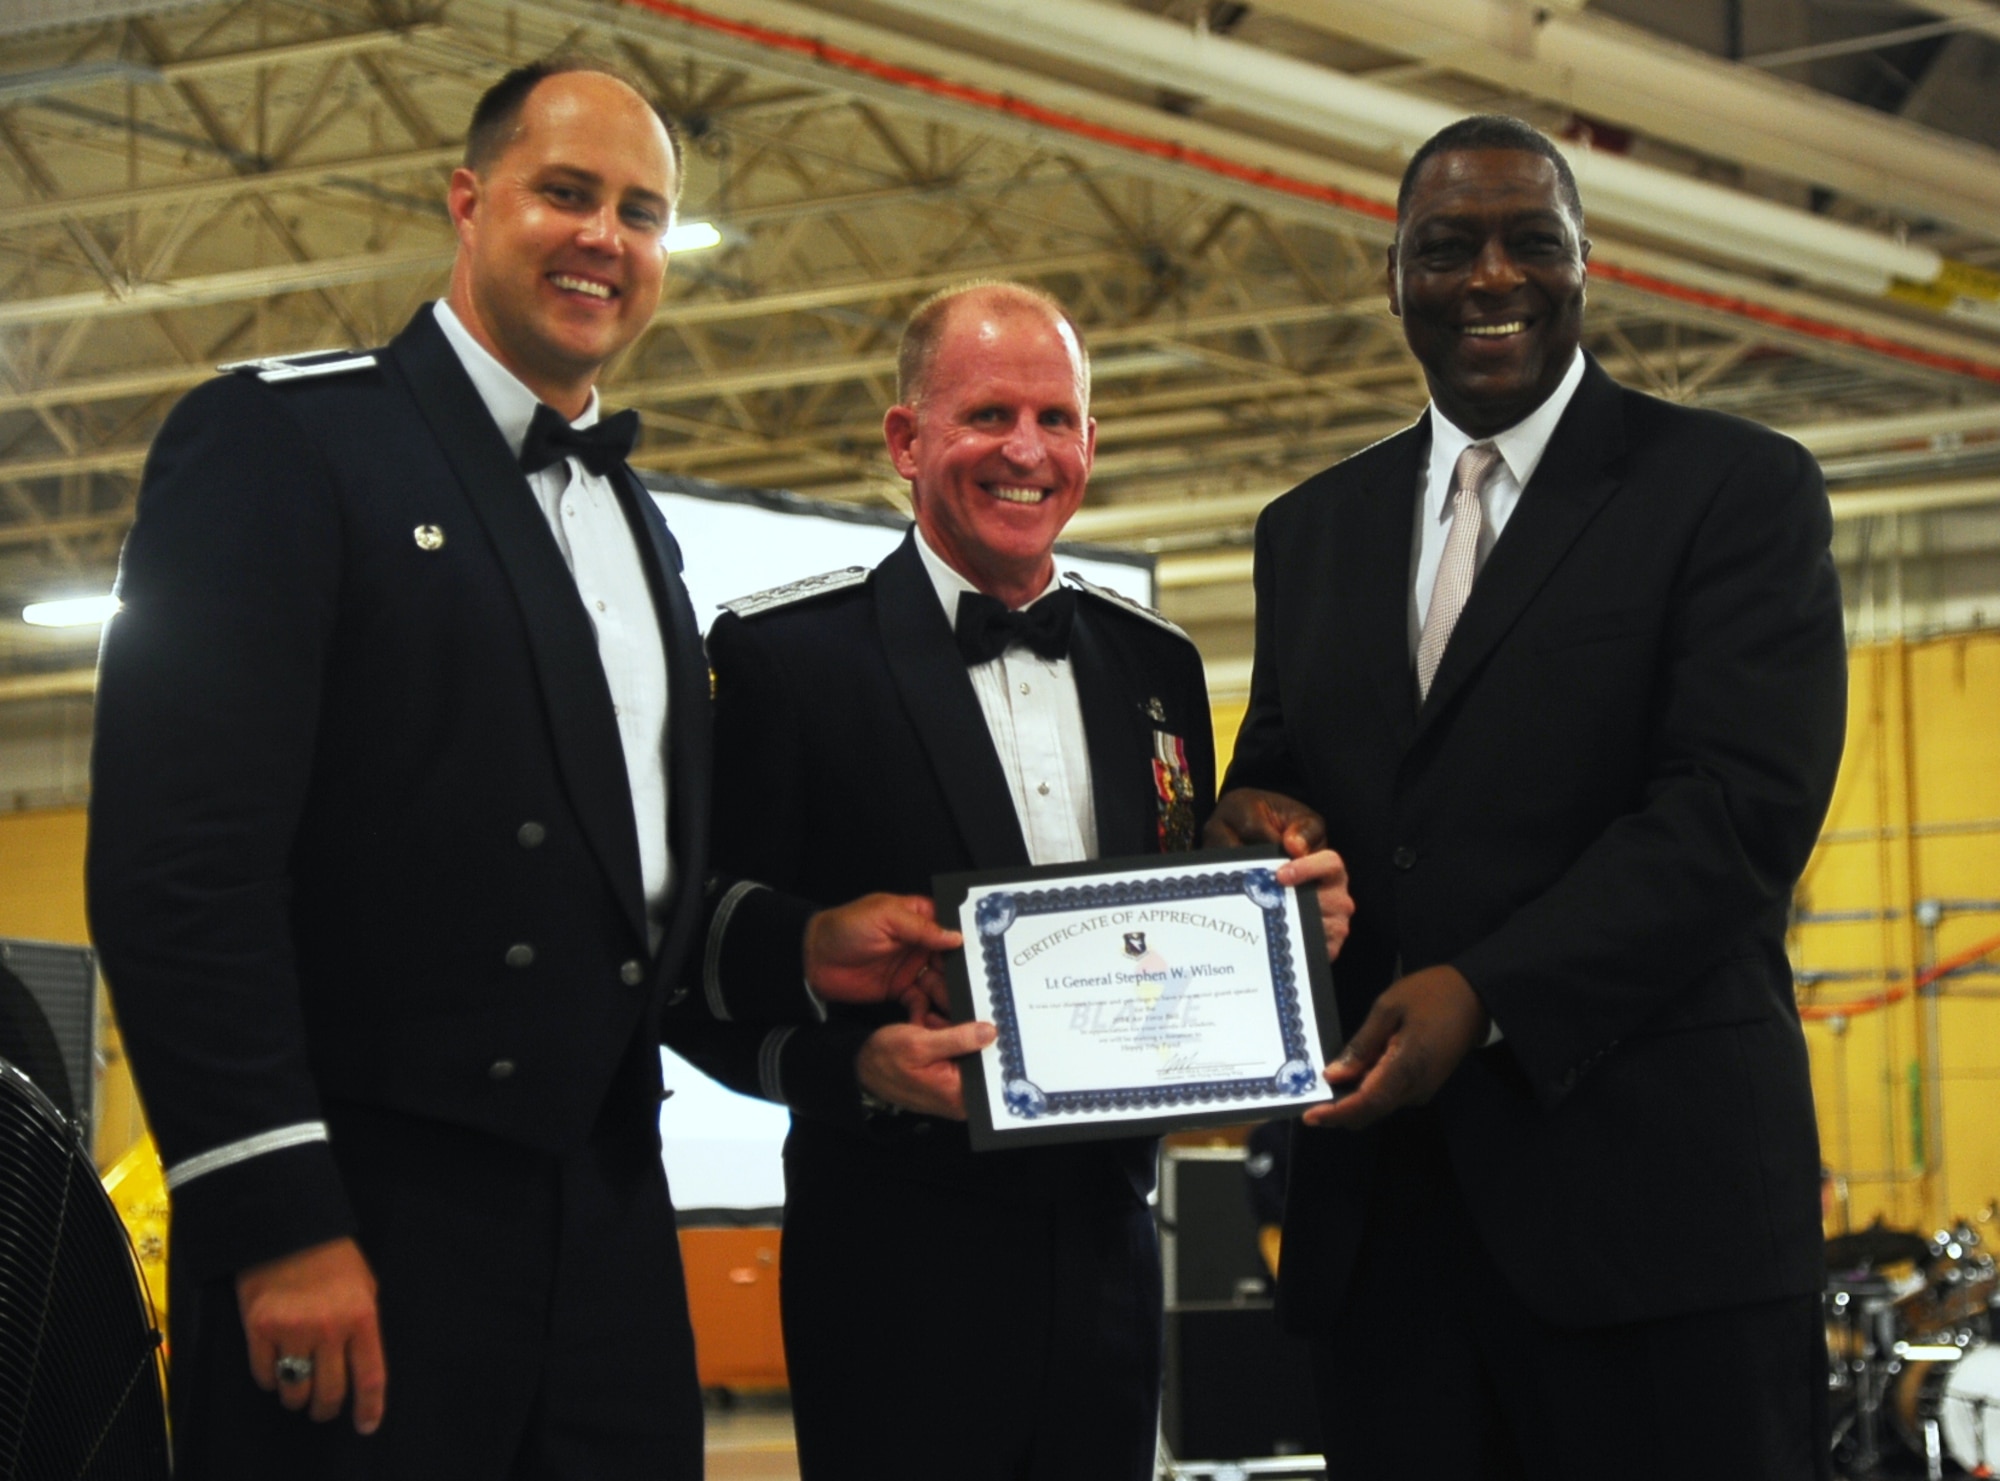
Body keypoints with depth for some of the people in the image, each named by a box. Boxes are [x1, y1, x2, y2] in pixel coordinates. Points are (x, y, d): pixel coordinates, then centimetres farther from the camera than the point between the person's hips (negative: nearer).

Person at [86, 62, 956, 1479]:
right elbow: (180, 864, -13)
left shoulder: (638, 527, 20)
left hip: (608, 1223, 7)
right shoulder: (285, 437, -4)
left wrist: (797, 948, 5)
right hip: (362, 1224, -7)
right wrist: (277, 1220, -19)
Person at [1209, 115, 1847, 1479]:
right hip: (1382, 1204, 5)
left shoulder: (1739, 488, 1)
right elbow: (1277, 768, 22)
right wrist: (1257, 815, -4)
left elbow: (1742, 805, -10)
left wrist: (1487, 996, -19)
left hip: (1649, 1202, -4)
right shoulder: (1314, 531, 18)